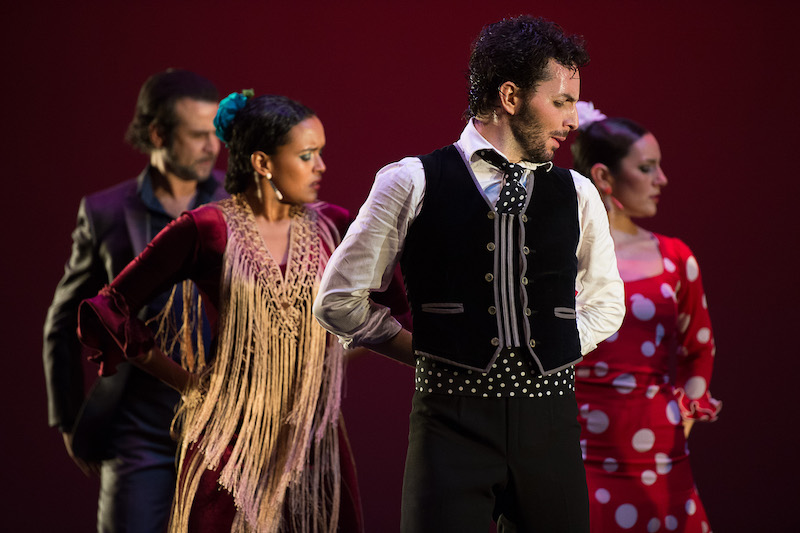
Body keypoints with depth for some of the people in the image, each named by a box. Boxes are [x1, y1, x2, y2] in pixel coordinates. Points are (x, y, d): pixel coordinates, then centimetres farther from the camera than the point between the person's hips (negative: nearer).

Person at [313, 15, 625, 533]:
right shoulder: (411, 184, 2)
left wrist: (554, 351, 11)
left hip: (549, 425, 3)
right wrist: (426, 352, 4)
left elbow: (605, 302, 26)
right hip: (452, 424, -3)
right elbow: (340, 299, 7)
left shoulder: (578, 195, 11)